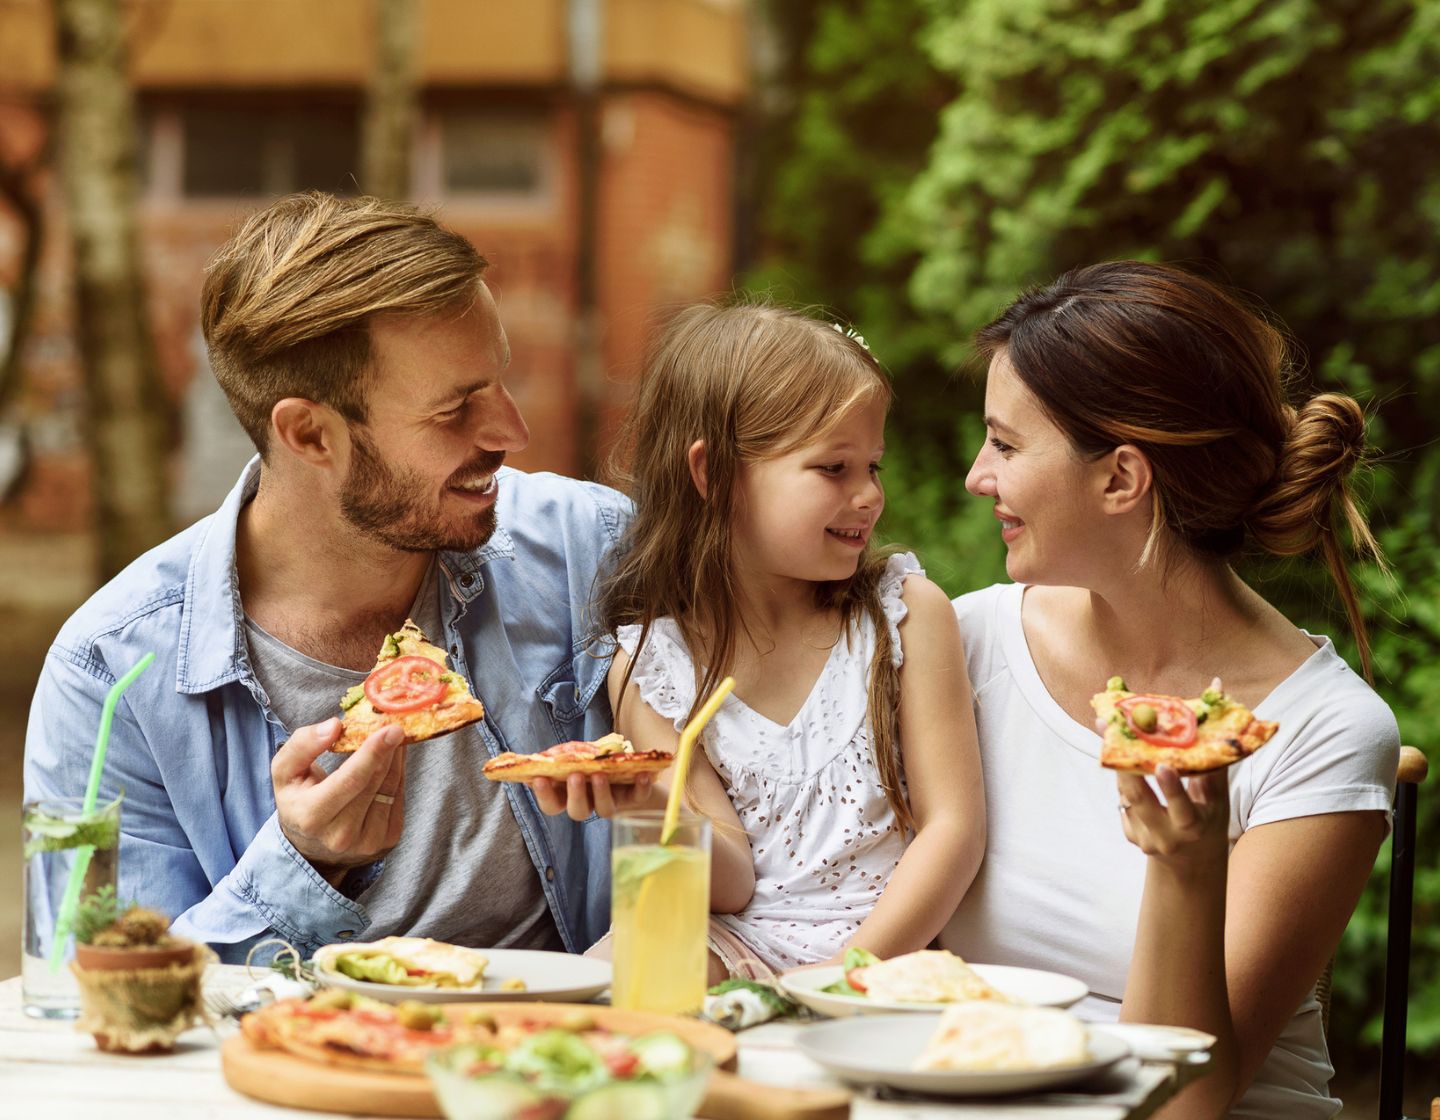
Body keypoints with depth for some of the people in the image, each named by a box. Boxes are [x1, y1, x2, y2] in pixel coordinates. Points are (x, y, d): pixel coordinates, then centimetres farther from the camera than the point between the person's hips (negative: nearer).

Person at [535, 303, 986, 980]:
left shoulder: (907, 611, 2)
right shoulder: (647, 665, 2)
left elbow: (953, 825, -2)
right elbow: (732, 884, -1)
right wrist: (653, 809, -23)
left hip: (890, 953, 0)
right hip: (737, 949, 1)